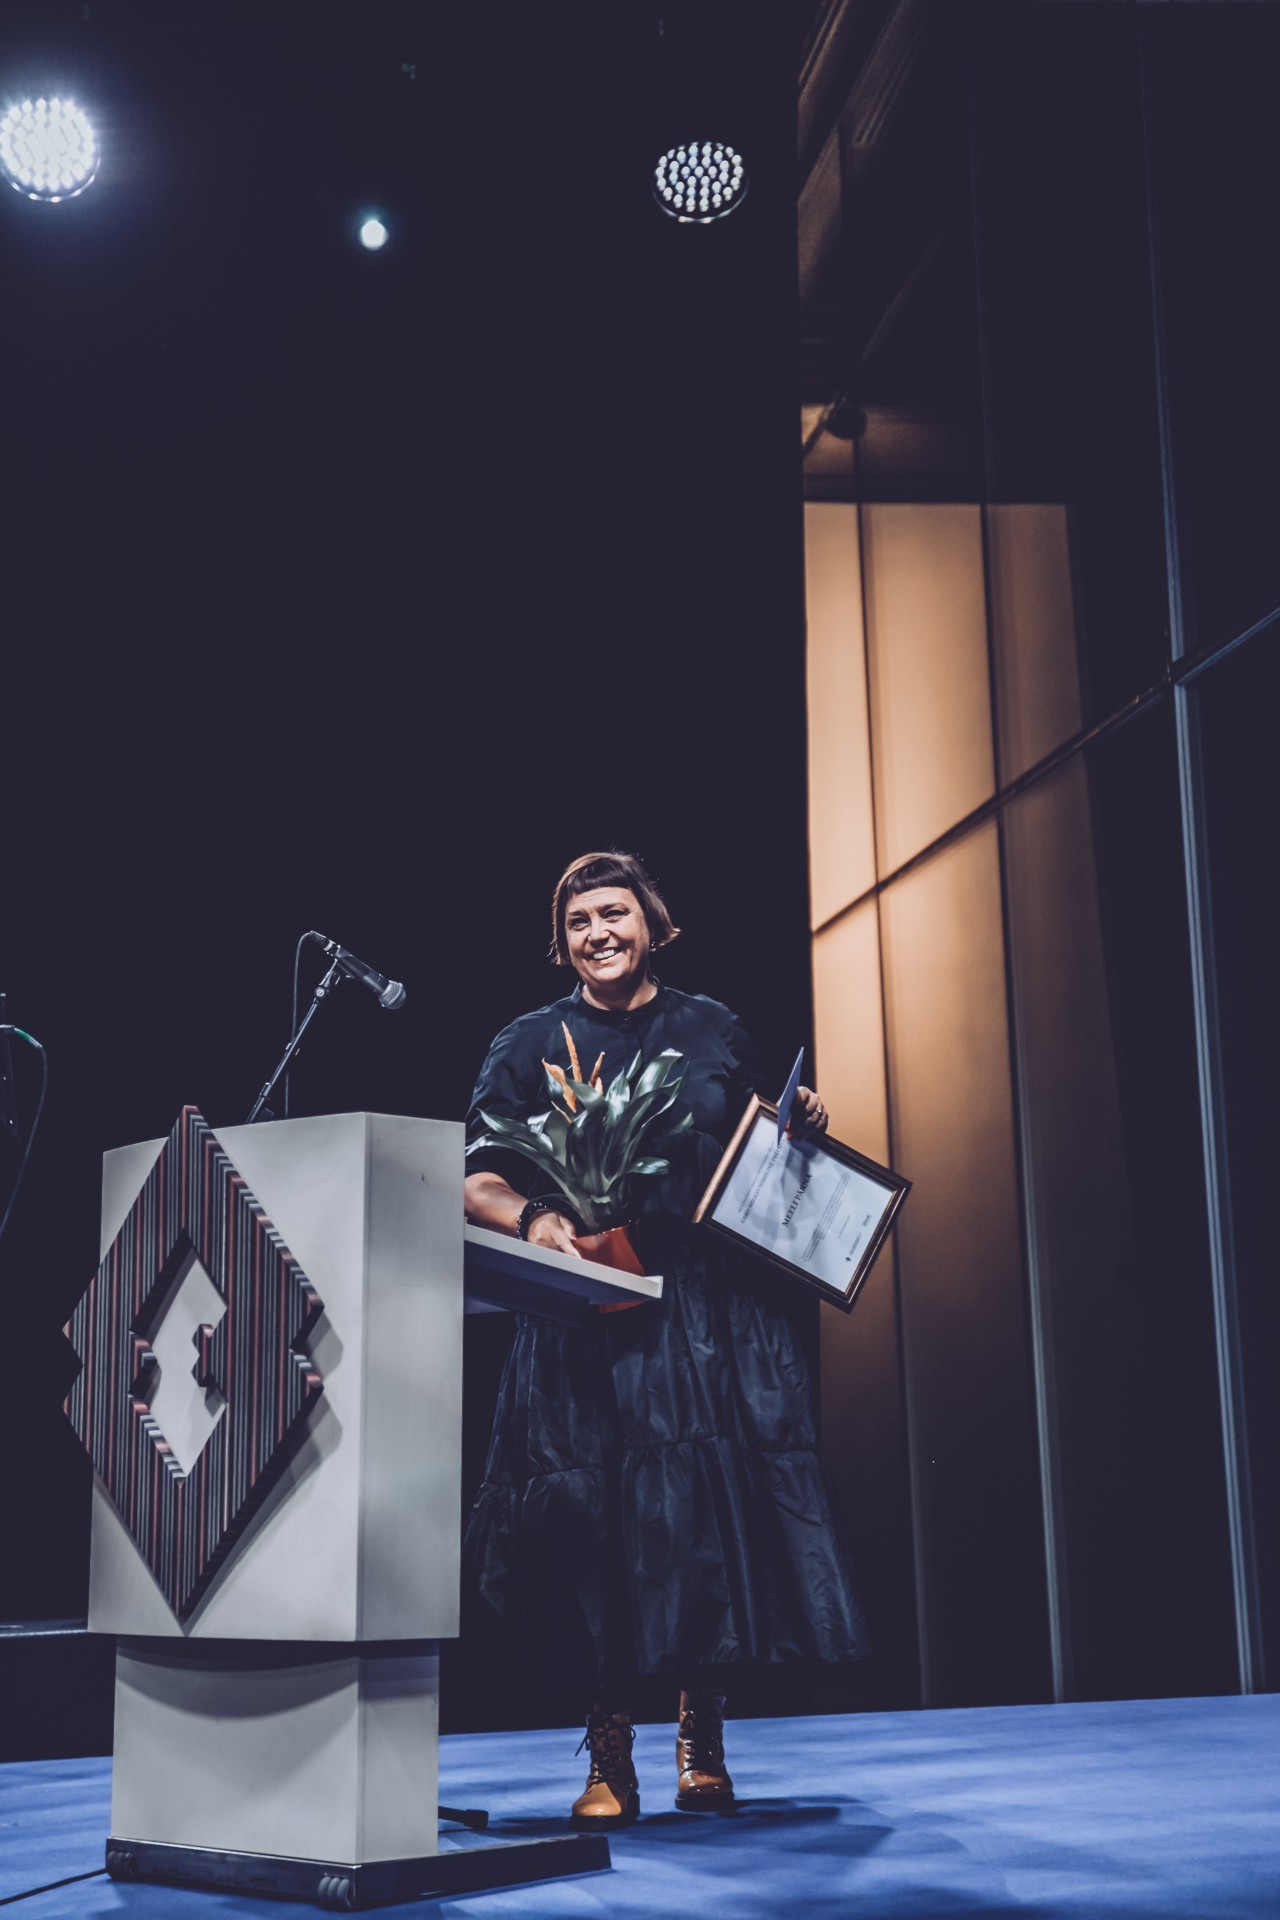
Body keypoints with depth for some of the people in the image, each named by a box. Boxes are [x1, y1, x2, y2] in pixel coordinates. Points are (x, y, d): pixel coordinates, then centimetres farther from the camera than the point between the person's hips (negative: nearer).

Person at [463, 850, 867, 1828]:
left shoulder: (712, 1030, 13)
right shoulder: (533, 1044, 7)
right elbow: (477, 1180, 2)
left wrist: (802, 1127, 3)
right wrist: (533, 1219, -17)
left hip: (716, 1305, 2)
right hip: (589, 1316, -1)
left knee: (718, 1507, -3)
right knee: (598, 1515, -6)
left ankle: (703, 1740, 14)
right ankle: (610, 1756, 6)